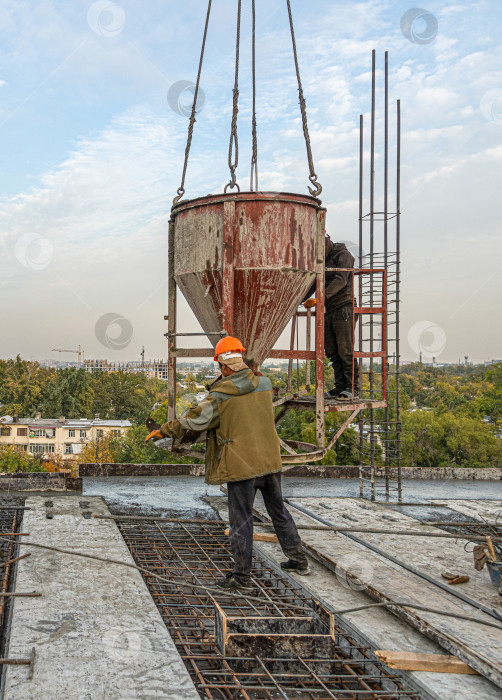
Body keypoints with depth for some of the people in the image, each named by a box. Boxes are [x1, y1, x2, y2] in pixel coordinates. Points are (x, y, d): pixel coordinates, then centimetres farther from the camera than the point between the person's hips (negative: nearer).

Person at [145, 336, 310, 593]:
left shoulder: (220, 395, -13)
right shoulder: (264, 384, 3)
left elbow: (194, 419, -9)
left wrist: (163, 430, 5)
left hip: (241, 465, -5)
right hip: (270, 460, 5)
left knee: (241, 521, 3)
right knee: (278, 511, 20)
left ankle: (242, 578, 9)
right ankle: (299, 560, 31)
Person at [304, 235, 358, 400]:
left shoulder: (343, 255, -5)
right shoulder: (321, 261, 18)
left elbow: (340, 280, -19)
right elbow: (312, 283, 17)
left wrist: (322, 297, -30)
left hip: (343, 308, -7)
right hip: (327, 312, 7)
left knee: (345, 350, -8)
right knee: (332, 352, 5)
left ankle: (352, 388, -3)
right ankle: (340, 386, 10)